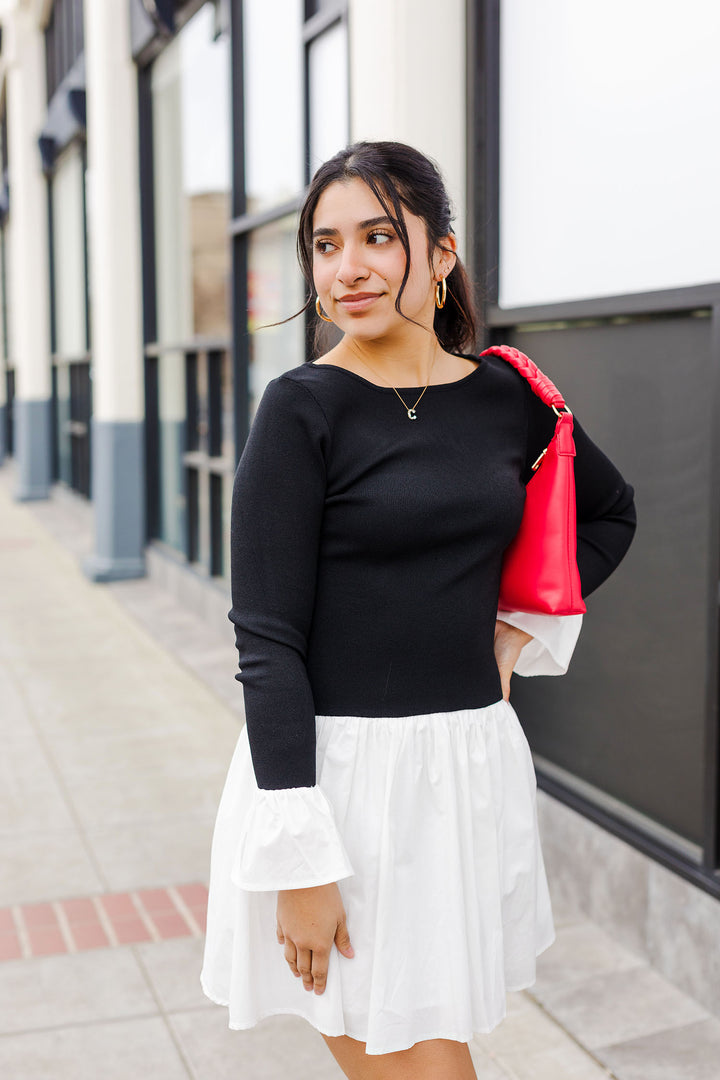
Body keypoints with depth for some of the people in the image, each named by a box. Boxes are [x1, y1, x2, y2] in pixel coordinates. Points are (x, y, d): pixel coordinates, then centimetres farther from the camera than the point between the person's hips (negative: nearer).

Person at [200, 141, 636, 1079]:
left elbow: (611, 512, 22)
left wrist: (523, 629, 8)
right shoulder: (303, 409, -10)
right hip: (342, 766, -4)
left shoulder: (506, 396, 3)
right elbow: (268, 640, -13)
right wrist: (298, 859, -16)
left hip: (473, 761, 5)